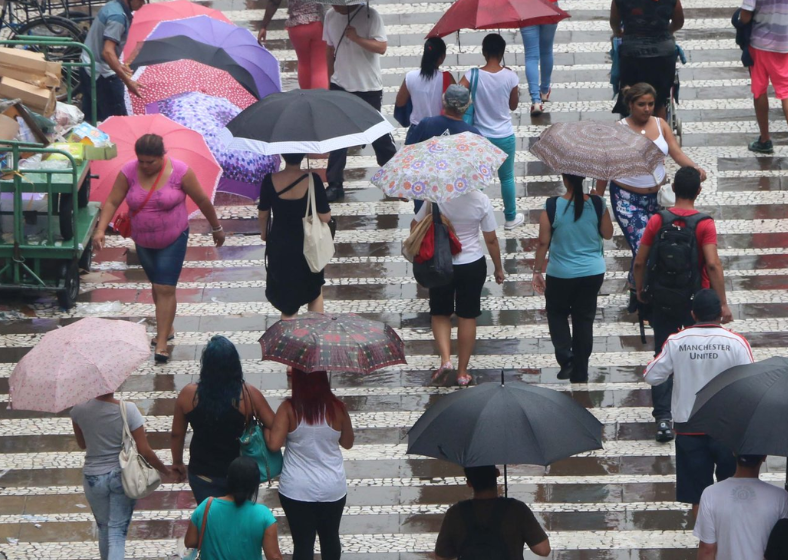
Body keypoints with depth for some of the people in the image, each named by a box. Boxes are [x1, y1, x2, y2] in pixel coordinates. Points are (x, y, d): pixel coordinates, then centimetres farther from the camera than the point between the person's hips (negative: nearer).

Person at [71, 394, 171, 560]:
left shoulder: (79, 410, -12)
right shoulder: (128, 410, -18)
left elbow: (82, 444, 6)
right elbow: (145, 451, -12)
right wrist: (166, 471, 2)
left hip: (93, 478, 2)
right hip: (123, 476, -2)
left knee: (104, 529, 21)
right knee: (117, 532, 2)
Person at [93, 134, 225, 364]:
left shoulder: (180, 172, -18)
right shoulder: (128, 172, -12)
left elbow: (202, 200, -6)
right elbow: (112, 202, -10)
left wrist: (216, 228, 3)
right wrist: (101, 230, -23)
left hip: (173, 240, -4)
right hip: (143, 242, 4)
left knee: (165, 288, -10)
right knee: (157, 286, 17)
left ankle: (162, 343, -10)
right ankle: (166, 329, 36)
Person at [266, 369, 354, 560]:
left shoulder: (289, 408, -15)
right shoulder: (336, 408, -9)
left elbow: (274, 444, -19)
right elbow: (347, 443, 3)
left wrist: (265, 426, 0)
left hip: (297, 490, -2)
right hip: (332, 487, 2)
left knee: (303, 542, 4)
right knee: (330, 537, 21)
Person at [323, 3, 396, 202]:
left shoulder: (370, 15, -15)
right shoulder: (331, 16, 0)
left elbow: (381, 47, -19)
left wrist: (356, 38, -31)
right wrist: (330, 78, 13)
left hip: (368, 87, -4)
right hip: (340, 85, 4)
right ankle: (335, 184, 6)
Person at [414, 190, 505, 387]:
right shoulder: (481, 200, -15)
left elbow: (416, 225, -6)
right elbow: (491, 240, -7)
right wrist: (498, 268, 8)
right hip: (473, 265, 0)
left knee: (440, 314, 18)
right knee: (467, 317, 13)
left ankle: (445, 359, -4)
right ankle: (462, 372, 18)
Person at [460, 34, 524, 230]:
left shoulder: (473, 75, -17)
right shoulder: (510, 76, -14)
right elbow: (513, 105, 0)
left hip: (480, 137, 0)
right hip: (505, 137, 0)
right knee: (507, 177, 19)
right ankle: (511, 218, 32)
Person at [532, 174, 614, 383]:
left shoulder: (552, 207, -16)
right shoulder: (597, 204, -11)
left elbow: (543, 242, -11)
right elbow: (608, 234, 2)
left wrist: (537, 271, 0)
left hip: (562, 274, -2)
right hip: (593, 272, 2)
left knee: (557, 312, 20)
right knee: (584, 318, 13)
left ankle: (565, 357, 0)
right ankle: (580, 372, 19)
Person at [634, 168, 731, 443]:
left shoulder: (657, 221, -6)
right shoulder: (704, 224, -13)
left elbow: (639, 262, -3)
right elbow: (713, 265, -21)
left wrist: (640, 291, 15)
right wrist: (723, 304, -17)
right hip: (696, 301, -1)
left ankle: (663, 417, -6)